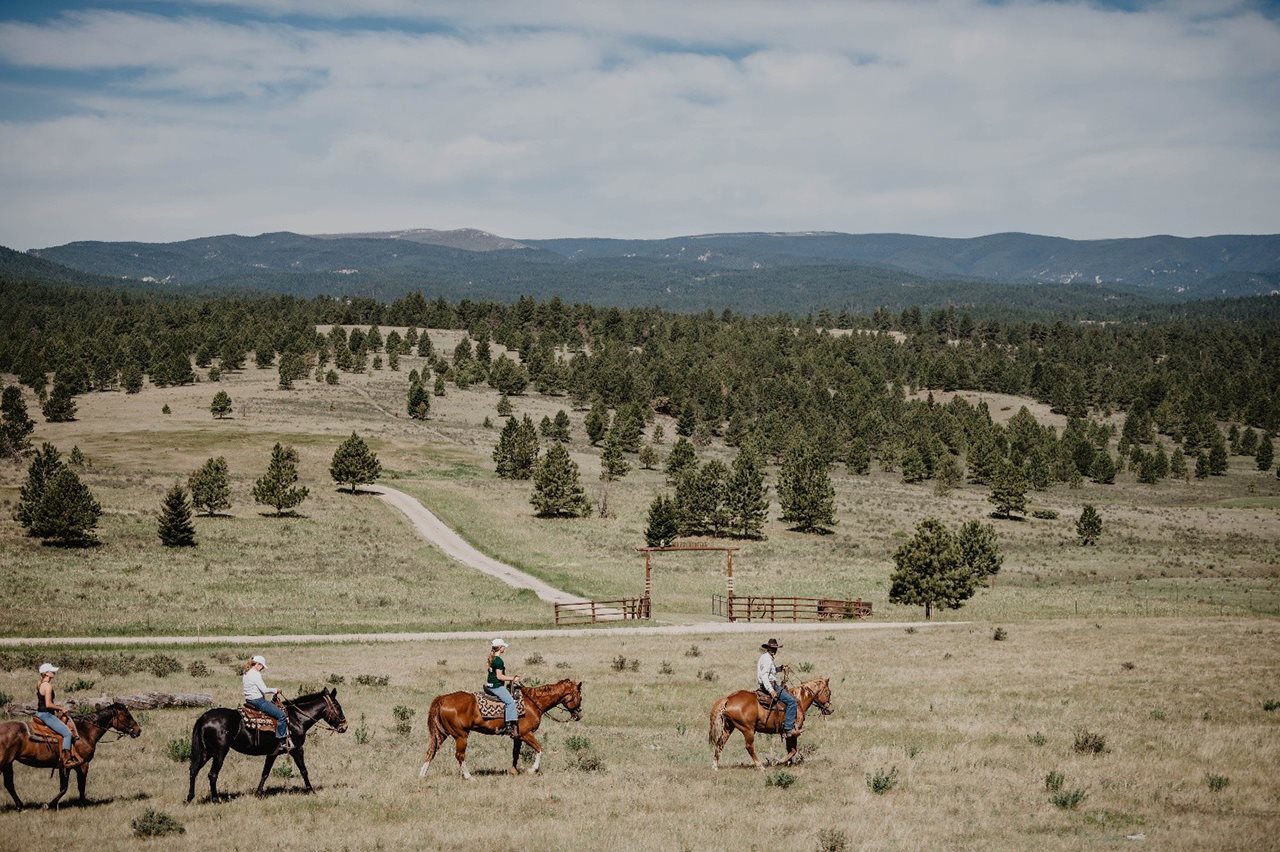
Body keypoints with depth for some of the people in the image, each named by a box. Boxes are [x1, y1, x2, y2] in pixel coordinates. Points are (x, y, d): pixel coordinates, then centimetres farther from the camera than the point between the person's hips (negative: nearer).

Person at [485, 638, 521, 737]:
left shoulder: (492, 659, 14)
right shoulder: (498, 661, -16)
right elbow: (499, 676, -20)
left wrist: (512, 677, 20)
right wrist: (512, 679, -12)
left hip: (491, 686, 11)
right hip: (496, 686, -11)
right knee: (510, 701, -19)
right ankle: (509, 726, -26)